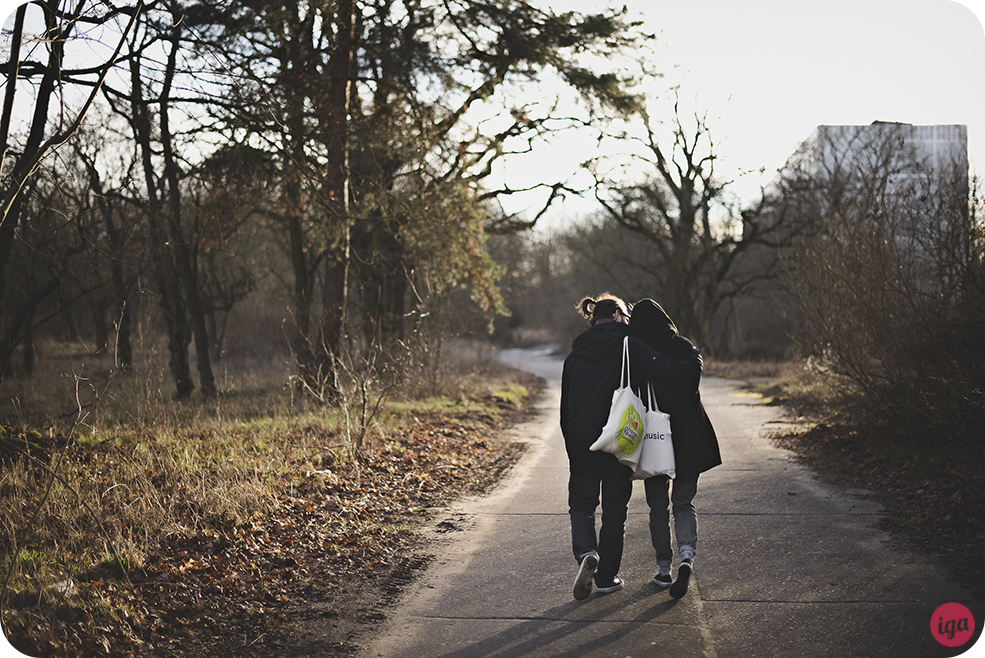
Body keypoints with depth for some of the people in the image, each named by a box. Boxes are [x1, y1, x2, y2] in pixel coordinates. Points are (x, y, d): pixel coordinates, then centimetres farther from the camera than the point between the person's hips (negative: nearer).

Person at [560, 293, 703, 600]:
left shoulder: (575, 355, 8)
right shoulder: (630, 347, -7)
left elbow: (565, 407, 10)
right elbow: (666, 371, -19)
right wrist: (694, 361, 0)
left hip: (582, 444, 3)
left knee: (581, 505, 15)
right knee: (614, 511, 11)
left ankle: (586, 554, -12)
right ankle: (606, 577, 17)